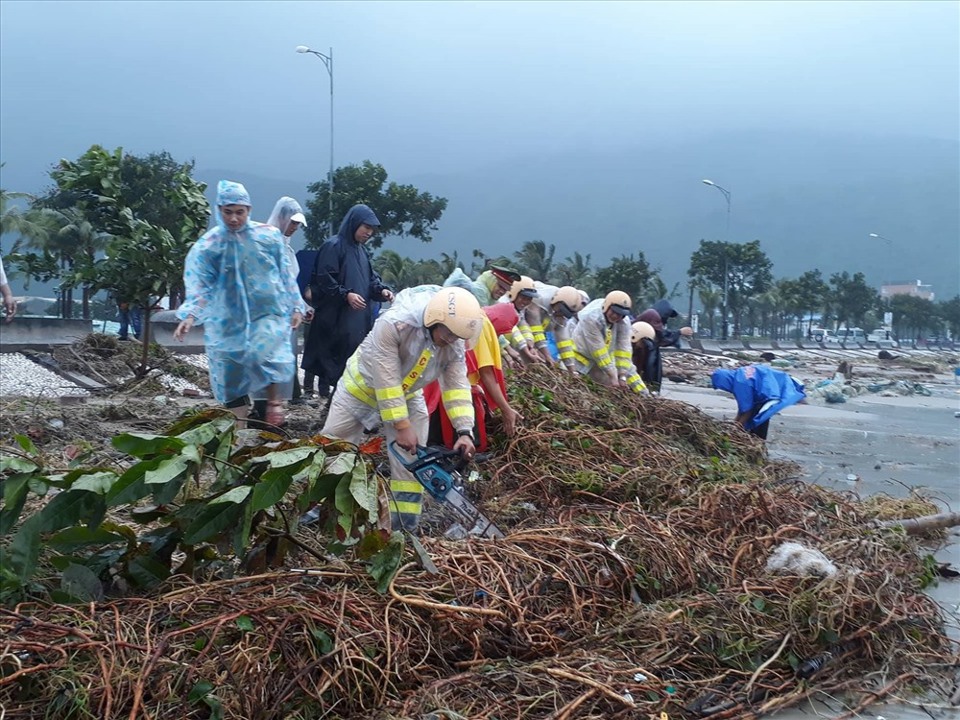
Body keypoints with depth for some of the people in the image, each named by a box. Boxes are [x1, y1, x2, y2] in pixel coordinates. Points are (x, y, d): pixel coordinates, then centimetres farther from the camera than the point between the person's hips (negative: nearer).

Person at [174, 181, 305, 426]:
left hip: (269, 312, -1)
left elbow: (286, 273, 6)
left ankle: (274, 399, -1)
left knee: (263, 353, -27)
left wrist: (295, 305, 4)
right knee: (230, 377, 3)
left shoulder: (269, 235, -1)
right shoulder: (208, 245, -3)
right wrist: (190, 314, -23)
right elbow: (199, 284, -9)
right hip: (229, 321, 1)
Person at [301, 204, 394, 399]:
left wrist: (381, 290, -2)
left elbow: (371, 278, 19)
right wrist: (346, 294, -23)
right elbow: (324, 280, -13)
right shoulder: (333, 246, -7)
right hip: (336, 319, -8)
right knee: (338, 360, -10)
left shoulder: (362, 251, 19)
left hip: (361, 318, 8)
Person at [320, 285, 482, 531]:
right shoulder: (393, 324, -39)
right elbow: (386, 380, -37)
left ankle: (405, 528, 5)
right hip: (362, 388, -3)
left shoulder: (455, 345, -22)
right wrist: (401, 426, -36)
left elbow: (457, 386, -22)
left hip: (407, 398, 4)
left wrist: (464, 431, -34)